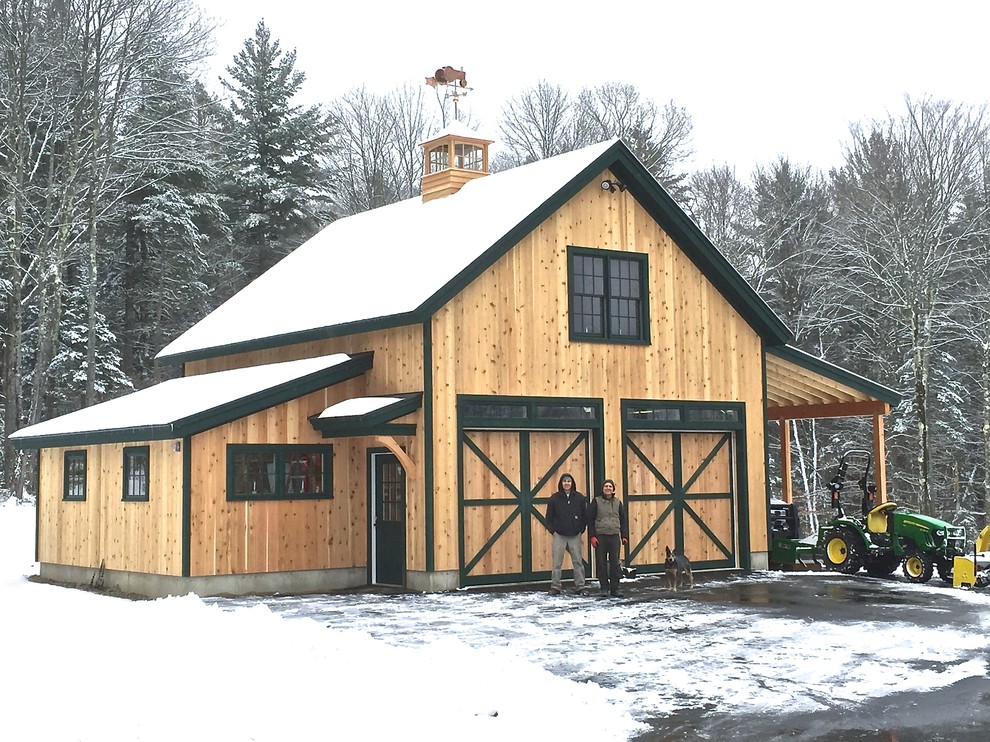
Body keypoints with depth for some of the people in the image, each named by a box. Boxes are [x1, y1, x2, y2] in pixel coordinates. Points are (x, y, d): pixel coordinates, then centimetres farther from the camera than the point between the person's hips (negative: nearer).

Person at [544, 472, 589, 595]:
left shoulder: (580, 498, 3)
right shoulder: (554, 498, 0)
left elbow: (585, 516, 7)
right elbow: (549, 517, 4)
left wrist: (581, 529, 0)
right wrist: (552, 530, -3)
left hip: (575, 536, 1)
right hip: (559, 535, -1)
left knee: (578, 561, 3)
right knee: (557, 562, 0)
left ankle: (580, 586, 11)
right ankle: (555, 587, 7)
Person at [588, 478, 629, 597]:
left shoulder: (618, 503, 11)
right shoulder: (596, 502, 3)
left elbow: (623, 520, 14)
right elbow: (590, 519, 1)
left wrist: (624, 536, 7)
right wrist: (592, 536, -6)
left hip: (614, 536, 2)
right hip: (600, 536, -2)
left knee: (615, 563, 1)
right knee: (601, 564, 0)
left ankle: (615, 589, 7)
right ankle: (604, 588, 8)